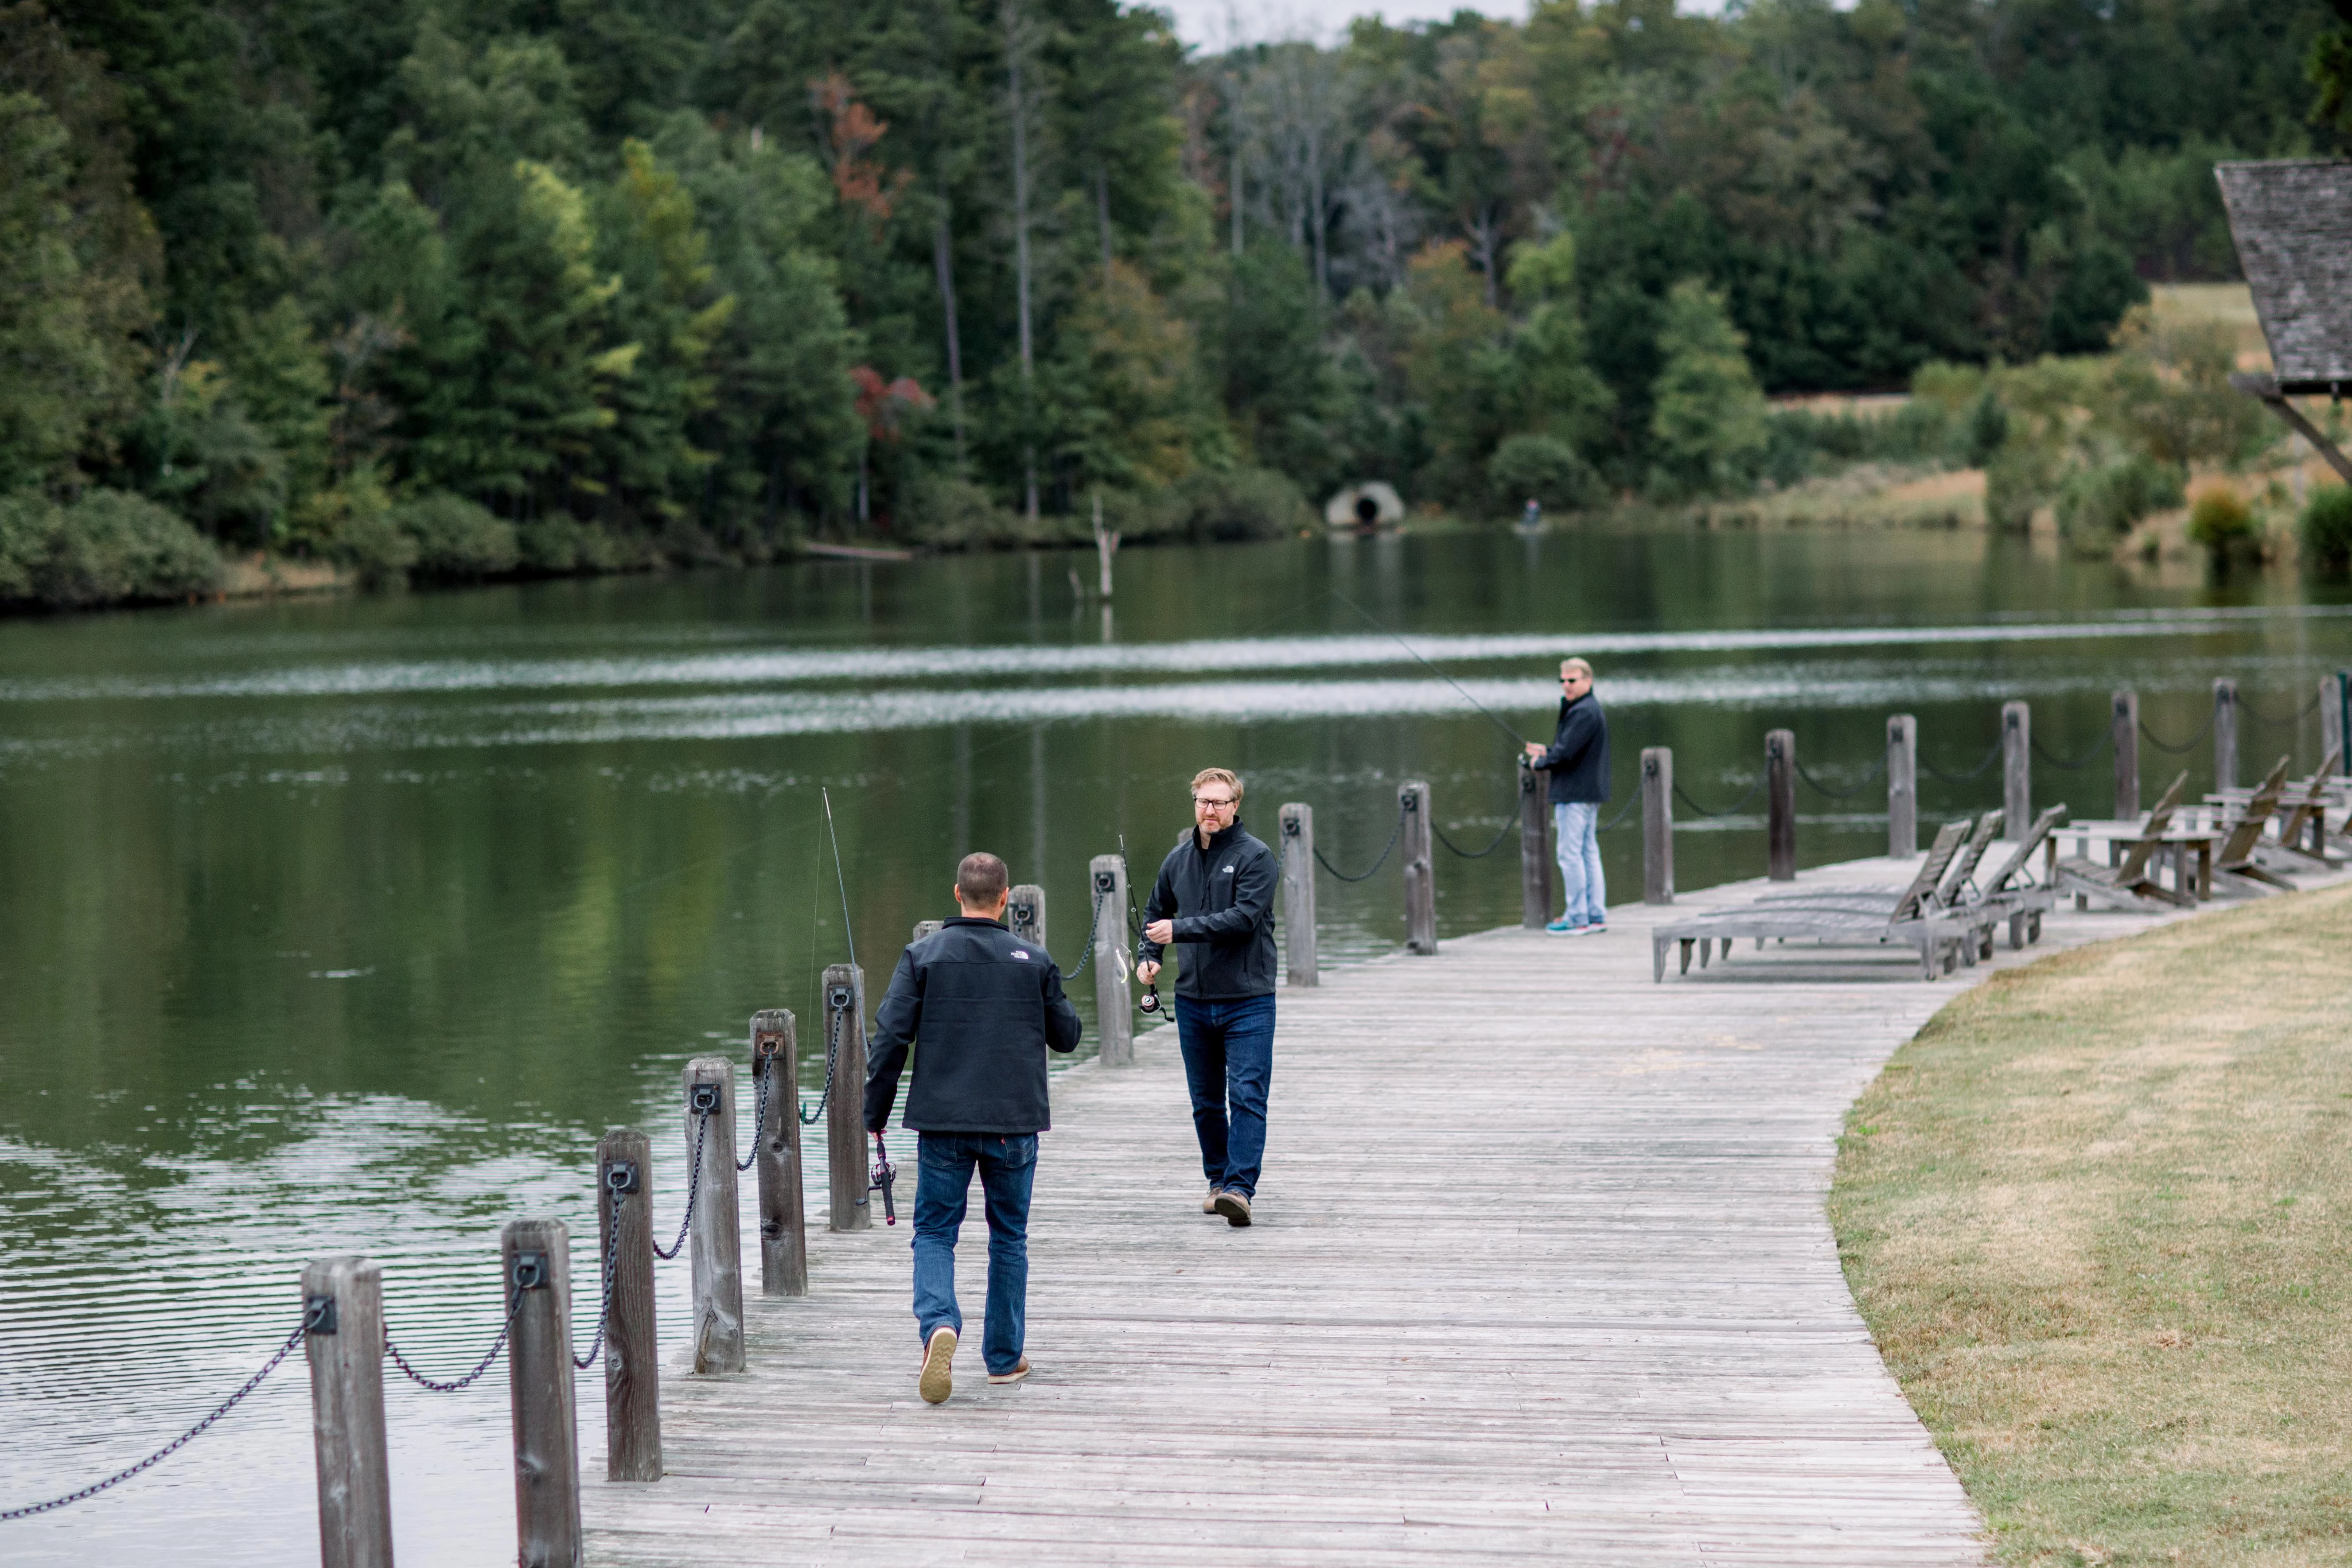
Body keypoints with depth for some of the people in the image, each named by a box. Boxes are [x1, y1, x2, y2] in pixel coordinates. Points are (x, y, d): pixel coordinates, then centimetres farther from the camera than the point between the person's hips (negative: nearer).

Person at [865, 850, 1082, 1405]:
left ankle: (938, 1323, -19)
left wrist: (875, 1116, 2)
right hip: (1014, 1123, 1)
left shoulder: (923, 957, -2)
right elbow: (1066, 1036, 12)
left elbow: (890, 1039, -5)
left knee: (934, 1233, 7)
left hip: (943, 1122, -1)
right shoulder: (1034, 961, 2)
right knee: (1009, 1236, 15)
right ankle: (1004, 1358, 19)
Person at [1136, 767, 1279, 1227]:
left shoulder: (1256, 858, -7)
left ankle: (1240, 1187, -16)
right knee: (1206, 1101, 12)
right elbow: (1155, 913, 25)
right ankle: (1218, 1179, 24)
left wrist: (1179, 930, -21)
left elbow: (1243, 918, -20)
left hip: (1248, 1001, -5)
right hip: (1193, 1000, 5)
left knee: (1247, 1096, -11)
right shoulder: (1179, 859, 10)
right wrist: (1147, 954, 6)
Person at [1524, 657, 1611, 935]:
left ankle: (1578, 919, -6)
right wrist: (1547, 751, 16)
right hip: (1589, 793, 11)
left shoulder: (1584, 712, -17)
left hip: (1575, 794, -11)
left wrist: (1540, 761, -4)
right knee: (1589, 852, 11)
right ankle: (1597, 916, 13)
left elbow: (1566, 754, -21)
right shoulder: (1584, 709, 17)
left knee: (1570, 854, -7)